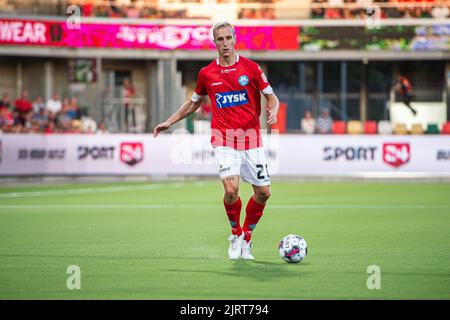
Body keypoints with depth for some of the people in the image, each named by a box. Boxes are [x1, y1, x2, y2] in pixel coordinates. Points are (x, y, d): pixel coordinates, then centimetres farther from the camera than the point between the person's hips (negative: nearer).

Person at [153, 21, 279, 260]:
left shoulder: (251, 68, 2)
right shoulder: (206, 73, 6)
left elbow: (272, 98, 6)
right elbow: (193, 103, 22)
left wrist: (272, 112, -16)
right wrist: (168, 122, 19)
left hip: (251, 137, 1)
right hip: (224, 138, -1)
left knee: (263, 192, -1)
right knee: (231, 190, -19)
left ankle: (246, 237, 23)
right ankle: (235, 234, 8)